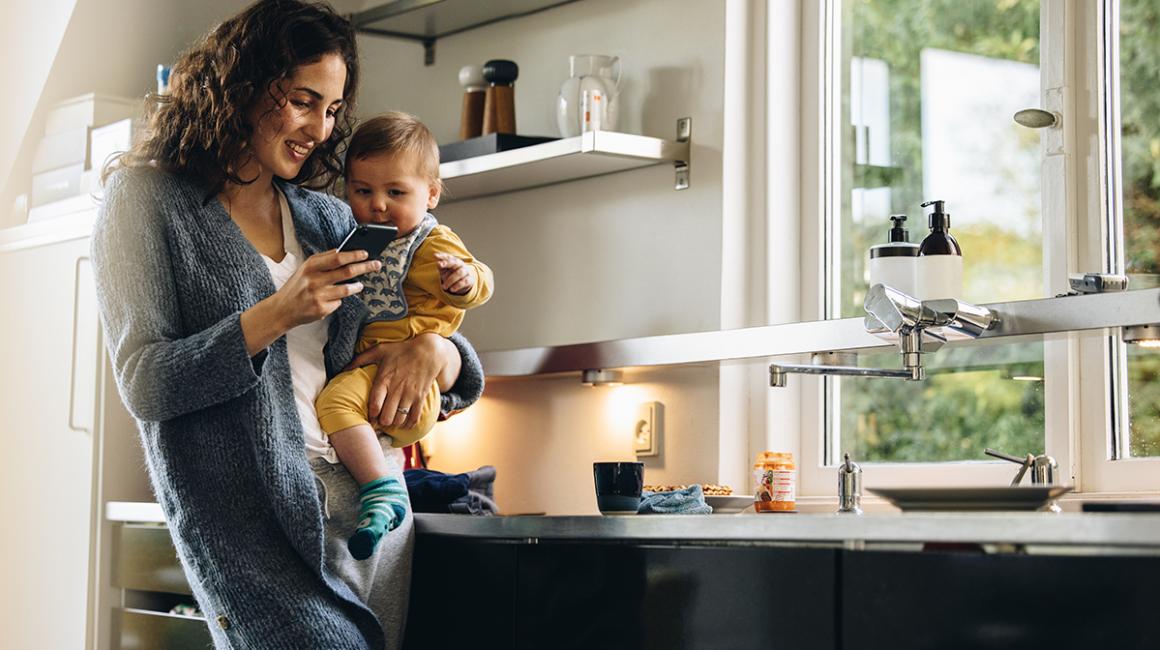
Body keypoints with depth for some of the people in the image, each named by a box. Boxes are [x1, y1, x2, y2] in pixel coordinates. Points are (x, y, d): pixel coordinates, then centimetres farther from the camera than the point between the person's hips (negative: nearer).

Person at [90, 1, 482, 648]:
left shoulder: (330, 219, 16)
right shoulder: (149, 198, 1)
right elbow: (144, 386, -7)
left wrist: (435, 350, -3)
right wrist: (275, 316, -17)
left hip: (372, 505, 6)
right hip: (250, 518, -5)